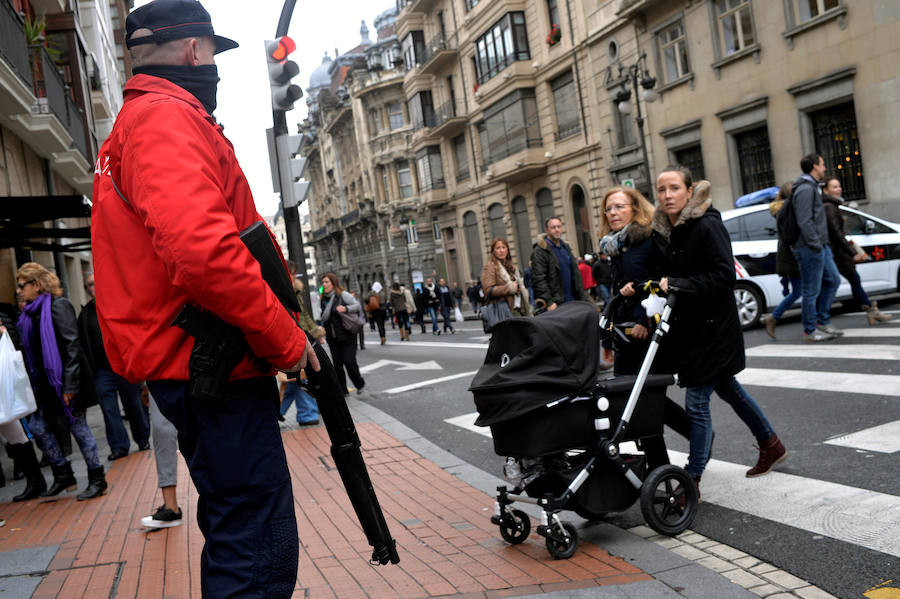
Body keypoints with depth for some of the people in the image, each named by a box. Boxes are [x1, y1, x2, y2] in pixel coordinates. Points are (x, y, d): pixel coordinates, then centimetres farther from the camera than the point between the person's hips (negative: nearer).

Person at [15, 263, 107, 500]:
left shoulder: (58, 305, -12)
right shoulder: (31, 312, 12)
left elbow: (71, 345, -18)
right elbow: (30, 349, 18)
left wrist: (70, 383, -22)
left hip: (65, 379, -8)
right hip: (45, 381, 8)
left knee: (78, 426, -1)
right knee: (36, 426, 7)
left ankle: (97, 479, 10)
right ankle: (63, 475, 20)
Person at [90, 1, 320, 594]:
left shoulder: (136, 123, 23)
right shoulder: (167, 118, -12)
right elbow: (202, 251, -29)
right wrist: (285, 339, -19)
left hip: (199, 369, 11)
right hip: (212, 366, -11)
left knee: (235, 532, 21)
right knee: (262, 548, -8)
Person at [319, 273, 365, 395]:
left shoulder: (343, 295, -7)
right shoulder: (324, 299, 10)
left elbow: (358, 305, -8)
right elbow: (324, 318, 5)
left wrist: (346, 308, -22)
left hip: (347, 336, -6)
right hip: (332, 339, 6)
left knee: (349, 362, -8)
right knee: (337, 365, 5)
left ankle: (360, 384, 16)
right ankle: (342, 390, 14)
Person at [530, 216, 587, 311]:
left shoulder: (566, 247, 18)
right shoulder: (539, 251, -7)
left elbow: (576, 274, 21)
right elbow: (539, 279, -14)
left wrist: (583, 297, 14)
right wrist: (549, 302, -19)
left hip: (572, 300, 7)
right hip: (555, 304, -7)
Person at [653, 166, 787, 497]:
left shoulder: (707, 226, -18)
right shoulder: (671, 231, 7)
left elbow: (724, 277, -24)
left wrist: (676, 284, -27)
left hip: (712, 329, -9)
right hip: (690, 327, 9)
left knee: (696, 402, -6)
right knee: (727, 388, 21)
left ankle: (692, 481, 4)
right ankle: (771, 445, 41)